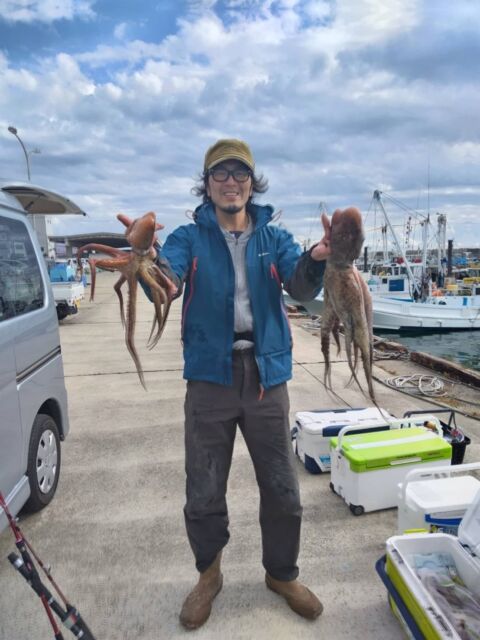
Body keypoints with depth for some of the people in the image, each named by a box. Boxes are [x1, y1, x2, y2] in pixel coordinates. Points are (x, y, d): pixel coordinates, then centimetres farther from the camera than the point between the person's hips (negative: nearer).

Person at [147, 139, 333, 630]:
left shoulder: (274, 238, 6)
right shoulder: (189, 238, 2)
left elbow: (301, 289, -10)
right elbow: (165, 283, -16)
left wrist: (316, 259, -32)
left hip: (267, 377, 2)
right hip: (210, 378, -1)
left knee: (282, 489, 12)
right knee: (204, 493, 11)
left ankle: (282, 574, 39)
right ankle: (208, 576, 39)